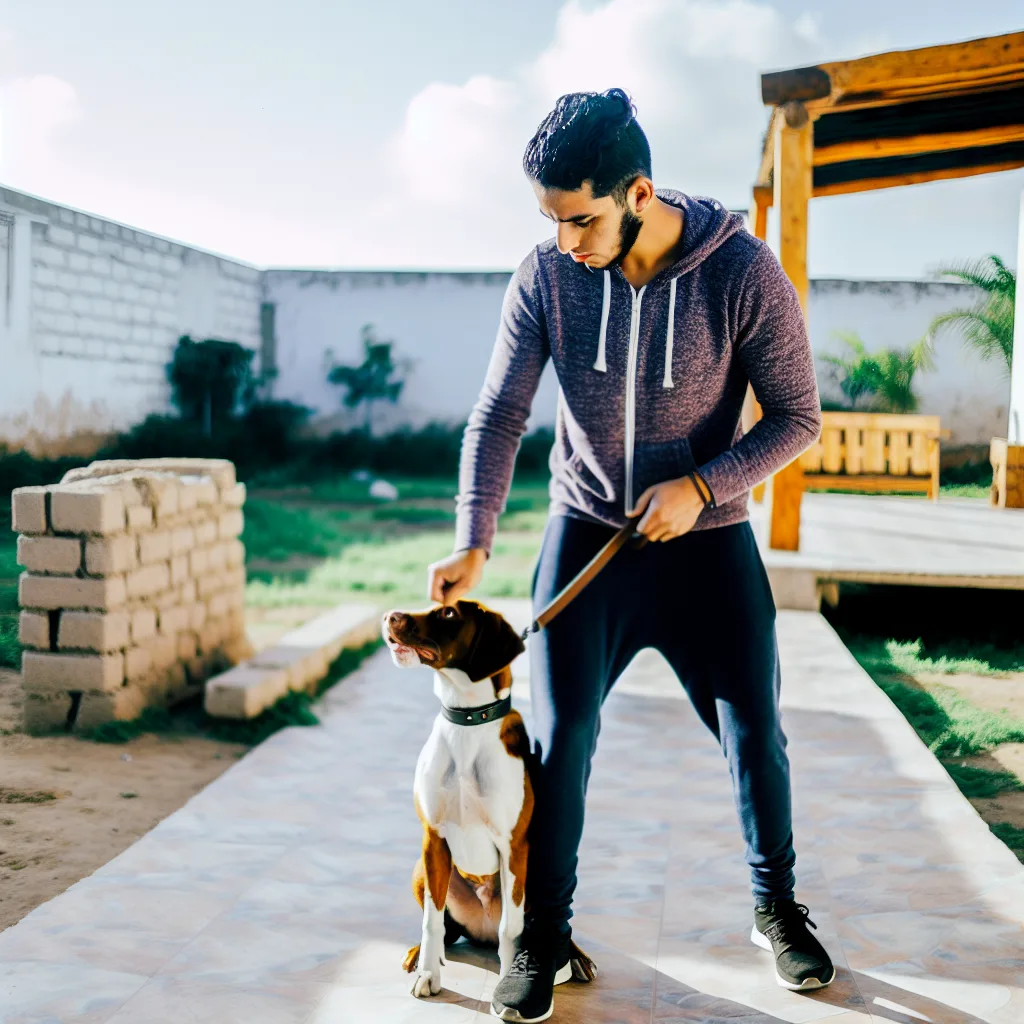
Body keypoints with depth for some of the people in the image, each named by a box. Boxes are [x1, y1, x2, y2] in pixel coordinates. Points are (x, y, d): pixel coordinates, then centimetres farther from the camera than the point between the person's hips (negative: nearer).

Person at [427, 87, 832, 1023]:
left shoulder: (744, 272, -18)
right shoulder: (546, 276, -11)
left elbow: (798, 417, -9)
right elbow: (498, 414, -10)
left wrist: (701, 486, -22)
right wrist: (473, 543, -21)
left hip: (706, 538, -1)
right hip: (587, 531, 1)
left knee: (754, 732, 6)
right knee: (559, 734, -1)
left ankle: (777, 908, 31)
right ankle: (544, 935, 16)